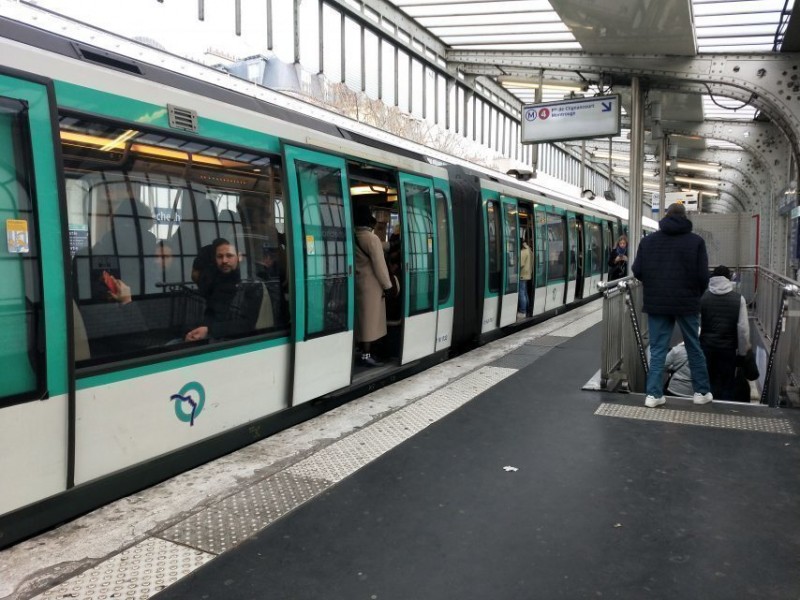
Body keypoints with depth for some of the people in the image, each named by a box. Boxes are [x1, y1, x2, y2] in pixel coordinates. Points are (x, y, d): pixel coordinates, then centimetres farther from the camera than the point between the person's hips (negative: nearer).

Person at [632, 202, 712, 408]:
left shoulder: (648, 240, 3)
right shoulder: (696, 241, -3)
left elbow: (637, 271, 0)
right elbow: (703, 275, -7)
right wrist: (696, 294, 12)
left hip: (656, 303, 1)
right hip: (687, 303, -1)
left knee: (657, 349, 6)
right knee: (694, 348, 13)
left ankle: (654, 394, 2)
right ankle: (702, 391, 22)